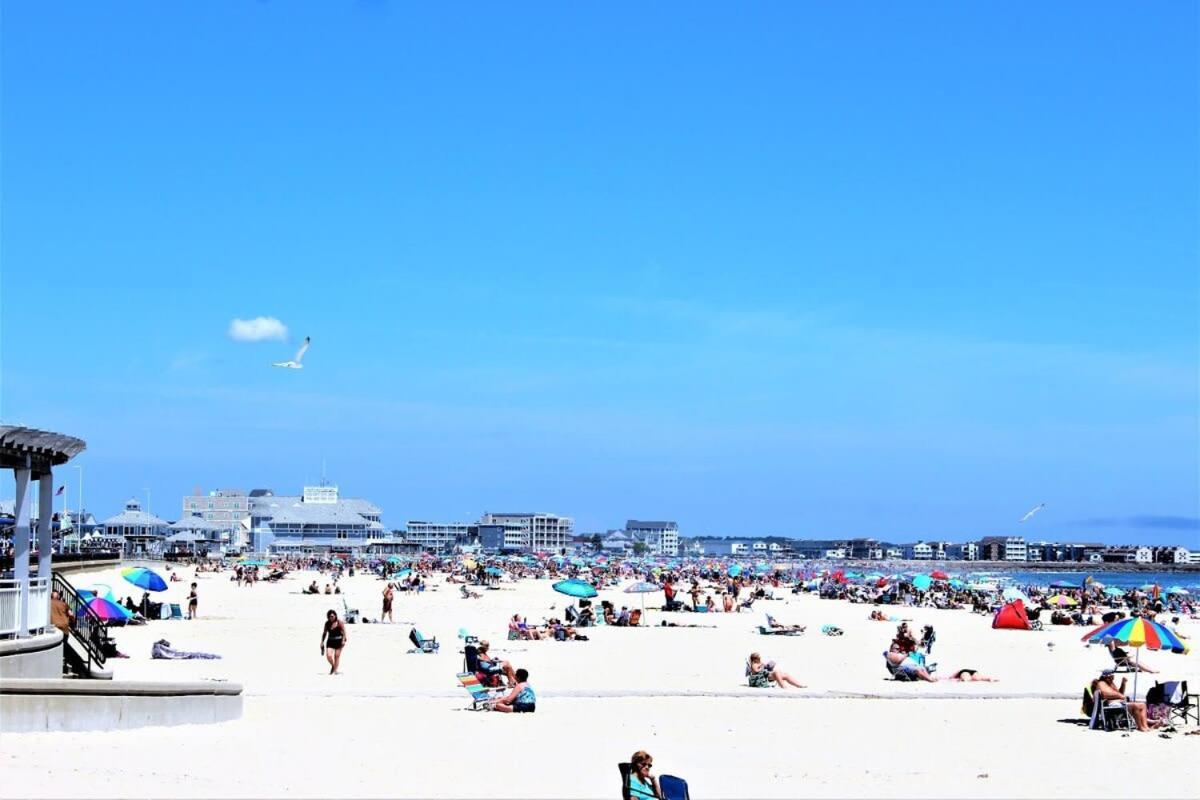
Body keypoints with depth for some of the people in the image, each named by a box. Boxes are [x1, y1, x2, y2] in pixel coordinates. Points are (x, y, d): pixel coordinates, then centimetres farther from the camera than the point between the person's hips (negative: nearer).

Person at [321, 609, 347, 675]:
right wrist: (322, 642, 11)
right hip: (330, 641, 3)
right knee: (328, 656, -9)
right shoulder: (327, 623, 5)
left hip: (338, 641, -3)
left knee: (337, 656, -2)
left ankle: (335, 670, 7)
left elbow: (344, 631, -9)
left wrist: (343, 640, -19)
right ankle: (332, 666, 19)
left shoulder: (339, 622, -6)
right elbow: (324, 633, 13)